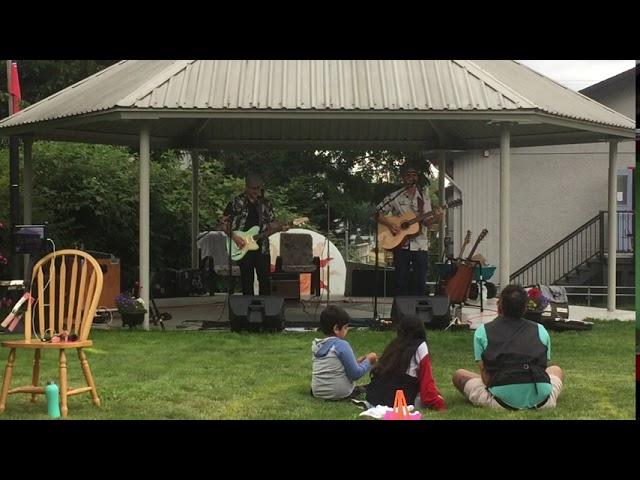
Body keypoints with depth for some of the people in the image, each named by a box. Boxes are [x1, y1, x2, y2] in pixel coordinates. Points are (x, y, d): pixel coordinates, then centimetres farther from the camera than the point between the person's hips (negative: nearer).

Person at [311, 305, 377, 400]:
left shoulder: (316, 345, 5)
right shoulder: (342, 345, -14)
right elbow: (355, 374, -12)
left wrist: (356, 362, 16)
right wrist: (368, 361, 2)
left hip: (317, 392, 5)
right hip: (339, 393, -5)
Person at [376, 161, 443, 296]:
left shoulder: (424, 196, 7)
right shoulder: (395, 197, 2)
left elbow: (426, 222, 3)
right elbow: (378, 212, 2)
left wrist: (436, 219, -18)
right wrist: (390, 225, -13)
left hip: (420, 245, 2)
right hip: (401, 245, -2)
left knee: (420, 283, 0)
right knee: (401, 282, 2)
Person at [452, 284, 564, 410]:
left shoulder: (483, 331, 11)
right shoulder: (540, 330, 17)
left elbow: (485, 373, 9)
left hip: (503, 400, -2)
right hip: (541, 400, 2)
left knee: (459, 375, 23)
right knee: (556, 370, 37)